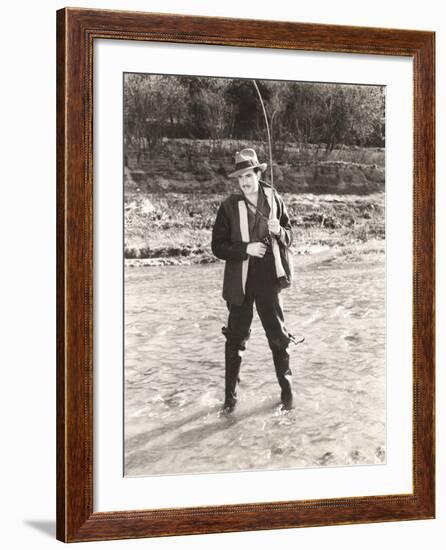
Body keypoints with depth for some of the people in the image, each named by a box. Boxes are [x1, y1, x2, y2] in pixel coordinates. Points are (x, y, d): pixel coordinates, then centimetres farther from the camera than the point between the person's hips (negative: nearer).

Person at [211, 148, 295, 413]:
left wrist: (279, 231, -13)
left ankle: (287, 388, 25)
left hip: (268, 280, 1)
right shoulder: (229, 206, -5)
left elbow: (290, 236, 9)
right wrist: (246, 249, -19)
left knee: (278, 335, 9)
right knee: (236, 338, 6)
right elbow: (218, 246, -6)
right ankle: (231, 393, 17)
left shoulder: (274, 200, 1)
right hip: (240, 282, -1)